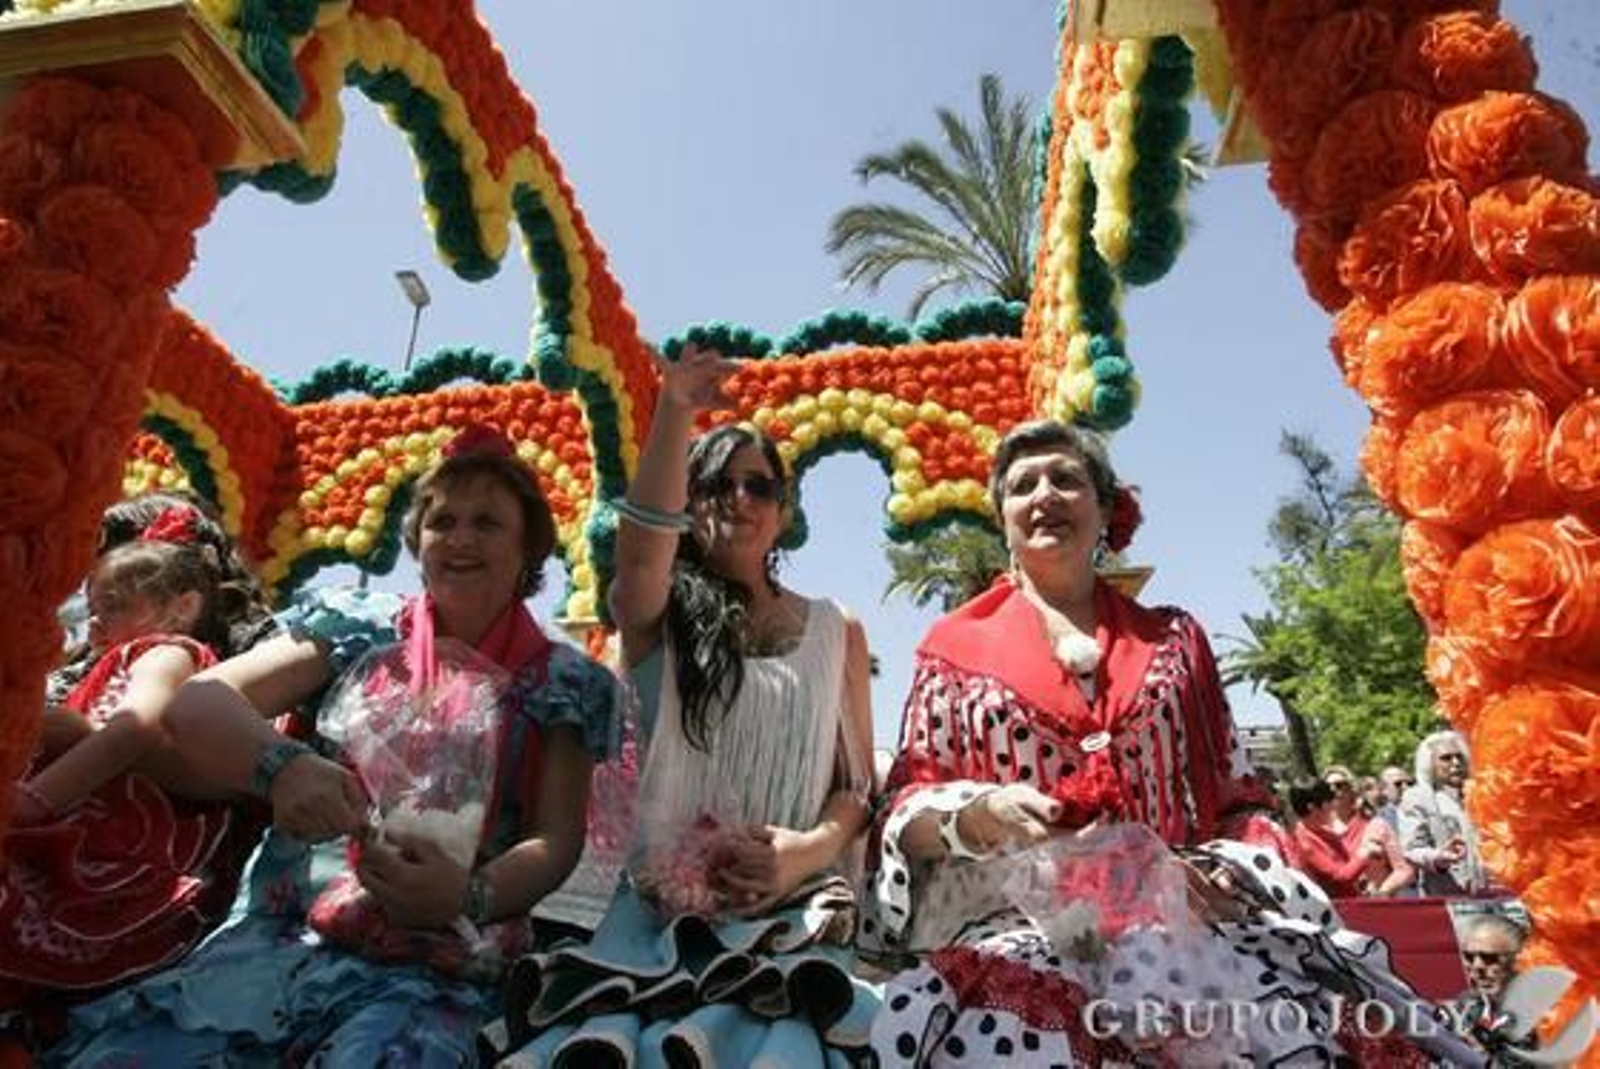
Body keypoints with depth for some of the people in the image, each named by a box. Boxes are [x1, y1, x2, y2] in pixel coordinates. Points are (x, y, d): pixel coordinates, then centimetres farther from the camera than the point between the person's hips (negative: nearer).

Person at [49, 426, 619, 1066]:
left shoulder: (560, 682, 7)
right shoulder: (359, 630, 12)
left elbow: (557, 840, 1)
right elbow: (197, 704, 2)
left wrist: (469, 895, -20)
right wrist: (281, 765, -19)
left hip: (437, 972, -2)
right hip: (279, 940, 2)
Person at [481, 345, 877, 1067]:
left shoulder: (836, 632, 15)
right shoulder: (658, 618, 10)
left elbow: (860, 785, 12)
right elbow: (638, 554, -15)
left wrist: (813, 848, -9)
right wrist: (674, 415, -25)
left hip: (790, 903, 1)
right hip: (661, 893, 0)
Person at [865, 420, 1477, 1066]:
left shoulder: (1173, 640, 18)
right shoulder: (955, 646, 13)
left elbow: (1236, 800, 17)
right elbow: (904, 811, 7)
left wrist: (1233, 870, -5)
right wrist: (981, 814, -14)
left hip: (1176, 917, 3)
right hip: (1011, 925, -2)